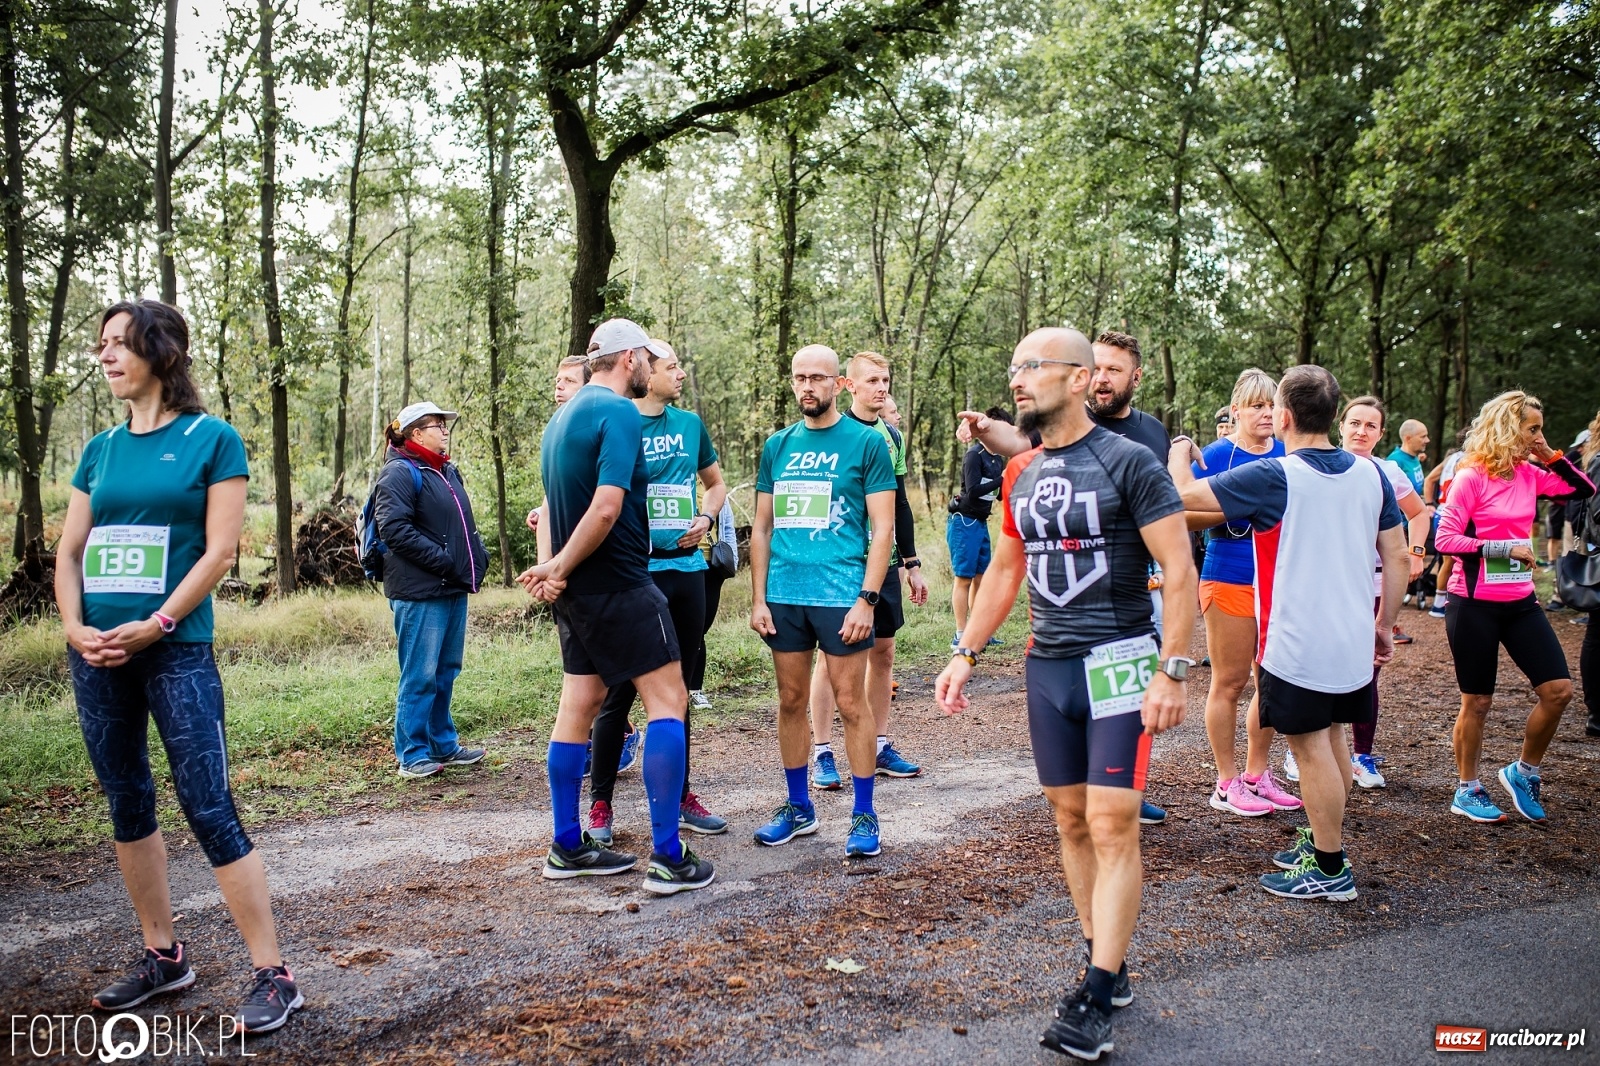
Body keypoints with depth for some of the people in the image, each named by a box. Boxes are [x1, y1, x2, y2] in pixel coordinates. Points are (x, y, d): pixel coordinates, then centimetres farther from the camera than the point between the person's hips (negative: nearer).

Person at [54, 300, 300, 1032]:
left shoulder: (212, 438, -3)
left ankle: (273, 976, -1)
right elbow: (69, 550, 11)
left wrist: (155, 626, -15)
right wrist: (74, 626, -5)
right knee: (127, 805, 12)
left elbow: (220, 549, -9)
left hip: (176, 651, -6)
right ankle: (162, 957, 27)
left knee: (207, 807, -8)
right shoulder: (101, 449, 12)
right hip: (97, 655, 6)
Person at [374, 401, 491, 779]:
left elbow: (465, 524, 27)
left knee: (446, 672, 16)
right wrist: (442, 559, -20)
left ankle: (443, 744, 27)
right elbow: (393, 528, -20)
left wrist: (478, 555, 10)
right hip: (419, 594, -9)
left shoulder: (448, 472, 19)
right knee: (420, 675, -3)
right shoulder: (399, 473, -9)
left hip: (454, 590, 9)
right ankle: (412, 754, 7)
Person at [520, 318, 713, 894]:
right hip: (619, 586, -9)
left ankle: (568, 847, 22)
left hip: (577, 593, 9)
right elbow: (606, 507, -22)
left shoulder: (563, 416, 15)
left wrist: (555, 568, 1)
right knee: (668, 701, -3)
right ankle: (668, 857, -4)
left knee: (579, 707, 13)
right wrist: (560, 569, -13)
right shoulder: (620, 412, -14)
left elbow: (557, 505, 15)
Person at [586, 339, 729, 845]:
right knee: (618, 693, -1)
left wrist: (705, 518, 5)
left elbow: (716, 483, 23)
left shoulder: (690, 424, 10)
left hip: (685, 569, 5)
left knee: (677, 688, 13)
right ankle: (600, 805, 12)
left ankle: (678, 796, 23)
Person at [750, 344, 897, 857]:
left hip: (841, 593, -4)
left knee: (850, 703, 1)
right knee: (791, 702, 11)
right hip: (784, 596, 4)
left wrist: (867, 599, -12)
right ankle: (798, 807, 26)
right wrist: (758, 598, 6)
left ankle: (864, 815, 14)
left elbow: (883, 528, -4)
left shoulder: (866, 441, -1)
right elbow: (762, 527, 13)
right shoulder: (778, 445, 11)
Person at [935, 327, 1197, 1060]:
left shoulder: (1128, 463, -9)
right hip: (1048, 666, 6)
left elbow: (1180, 570, -11)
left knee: (1112, 825, -7)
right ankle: (1108, 965, 22)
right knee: (1070, 819, 9)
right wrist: (966, 654, 13)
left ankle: (1096, 997, -1)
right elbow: (1005, 570, 18)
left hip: (1119, 661, -6)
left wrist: (1171, 670, -18)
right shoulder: (1019, 473, 9)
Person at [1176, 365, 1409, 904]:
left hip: (1297, 643, -7)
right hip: (1353, 639, 7)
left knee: (1311, 748, 3)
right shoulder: (1370, 474, 2)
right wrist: (1385, 624, 17)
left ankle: (1330, 869, 13)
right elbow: (1397, 558, 7)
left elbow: (1178, 496, -16)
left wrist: (1180, 453, 4)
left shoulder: (1274, 477, -17)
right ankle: (1323, 839, 35)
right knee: (1331, 738, 20)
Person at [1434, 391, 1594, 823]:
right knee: (1477, 701, 5)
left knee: (1559, 689, 2)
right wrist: (1504, 548, -19)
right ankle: (1467, 790, 21)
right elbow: (1445, 539, -18)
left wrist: (1551, 455, 2)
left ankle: (1523, 772, 22)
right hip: (1474, 605, -6)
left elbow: (1584, 490, 12)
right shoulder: (1471, 478, -13)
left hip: (1520, 602, 6)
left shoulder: (1530, 475, 6)